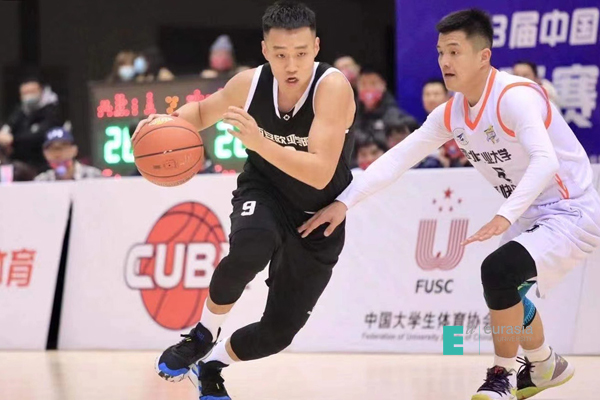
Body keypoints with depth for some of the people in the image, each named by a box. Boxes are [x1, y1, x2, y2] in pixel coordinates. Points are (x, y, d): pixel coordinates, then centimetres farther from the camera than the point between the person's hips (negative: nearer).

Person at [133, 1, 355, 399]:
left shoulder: (333, 86, -29)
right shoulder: (250, 83, -16)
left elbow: (320, 174, -37)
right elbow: (203, 112, 7)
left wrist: (259, 142, -48)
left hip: (318, 219, -1)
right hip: (264, 192, 1)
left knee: (279, 331, 2)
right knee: (249, 248, -36)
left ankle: (211, 366, 33)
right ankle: (203, 335, -11)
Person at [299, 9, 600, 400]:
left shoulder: (515, 97, -26)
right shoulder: (451, 114, 0)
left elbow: (546, 161, -40)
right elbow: (398, 158, 1)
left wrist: (505, 217, -52)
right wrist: (345, 201, -9)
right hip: (529, 216, 9)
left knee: (497, 271, -26)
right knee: (505, 293, 19)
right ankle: (546, 366, 45)